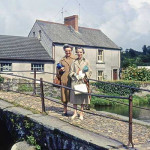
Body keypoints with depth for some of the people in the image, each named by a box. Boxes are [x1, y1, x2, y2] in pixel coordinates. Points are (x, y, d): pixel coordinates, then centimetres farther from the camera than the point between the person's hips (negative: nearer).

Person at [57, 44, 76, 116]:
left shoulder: (75, 59, 5)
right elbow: (58, 71, 21)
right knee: (64, 95, 8)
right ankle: (65, 110, 21)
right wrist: (60, 70, -2)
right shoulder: (62, 60, 16)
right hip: (64, 80, 3)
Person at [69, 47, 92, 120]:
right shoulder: (74, 62, 9)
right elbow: (71, 72, 8)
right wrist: (76, 75, -10)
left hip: (83, 81, -1)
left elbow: (90, 72, 4)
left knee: (82, 97, 2)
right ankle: (75, 113, 14)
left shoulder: (86, 61, 6)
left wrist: (84, 76, -11)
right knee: (74, 97, 2)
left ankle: (81, 114, 12)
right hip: (75, 81, 1)